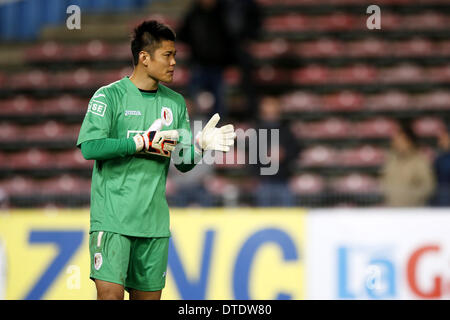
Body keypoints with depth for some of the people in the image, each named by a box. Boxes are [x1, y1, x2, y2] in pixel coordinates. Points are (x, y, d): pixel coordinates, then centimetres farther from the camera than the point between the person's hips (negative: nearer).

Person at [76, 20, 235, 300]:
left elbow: (184, 163, 14)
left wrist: (200, 145, -7)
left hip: (154, 221, 5)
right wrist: (143, 142, -17)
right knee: (110, 292, -16)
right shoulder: (109, 96, -4)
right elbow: (89, 147, -16)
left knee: (149, 295, 7)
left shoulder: (175, 102, 12)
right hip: (112, 216, -5)